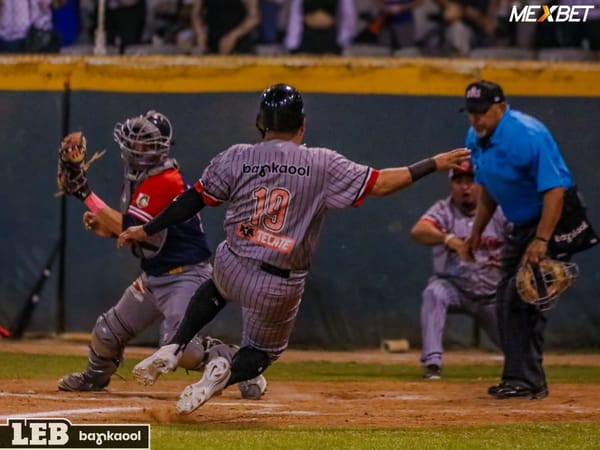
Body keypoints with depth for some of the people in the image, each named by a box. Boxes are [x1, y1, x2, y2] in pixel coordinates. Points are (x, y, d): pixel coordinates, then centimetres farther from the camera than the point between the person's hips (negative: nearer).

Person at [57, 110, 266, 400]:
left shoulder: (165, 182, -23)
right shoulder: (139, 179, 7)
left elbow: (130, 228, -26)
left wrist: (85, 194, -23)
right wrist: (102, 225, -5)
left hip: (186, 276, -10)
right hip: (154, 276, 10)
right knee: (108, 333, 18)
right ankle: (95, 376, 47)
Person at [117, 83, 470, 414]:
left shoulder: (237, 158, -5)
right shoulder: (322, 164, -11)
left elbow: (193, 200, -1)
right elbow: (379, 184, -12)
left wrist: (147, 231, 11)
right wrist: (434, 165, -3)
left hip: (233, 267, 3)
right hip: (281, 287, -3)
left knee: (215, 290, 38)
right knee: (263, 352, 20)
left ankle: (173, 349, 17)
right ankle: (226, 374, -15)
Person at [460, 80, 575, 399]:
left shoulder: (528, 136, -27)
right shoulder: (477, 138, 1)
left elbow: (554, 190, -31)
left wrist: (541, 241, -36)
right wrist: (477, 231, 15)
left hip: (551, 220, -10)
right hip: (521, 225, 10)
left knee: (523, 299, -16)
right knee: (507, 300, 10)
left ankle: (527, 381, -14)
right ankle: (517, 378, 17)